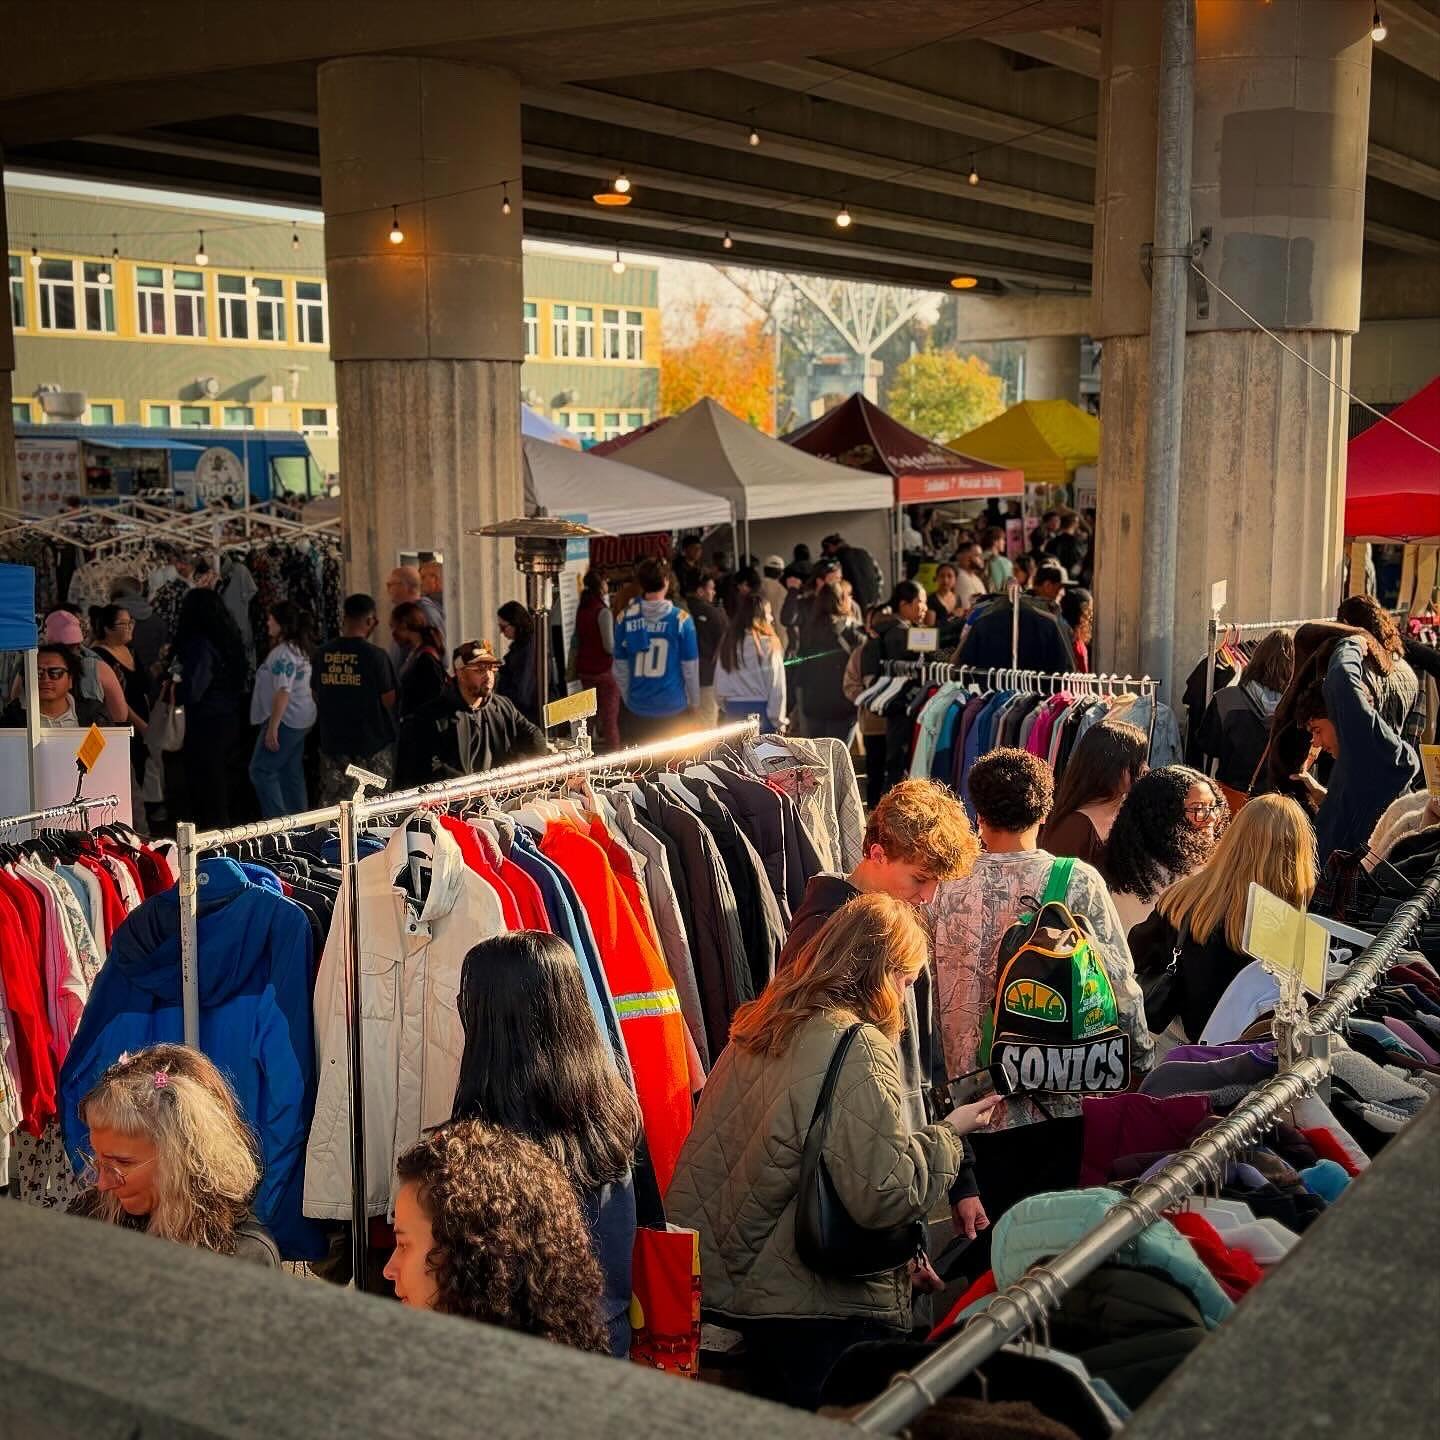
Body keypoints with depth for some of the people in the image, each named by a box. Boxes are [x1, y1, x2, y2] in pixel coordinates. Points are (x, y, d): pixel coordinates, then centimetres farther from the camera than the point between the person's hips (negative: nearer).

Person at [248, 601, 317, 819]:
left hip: (284, 719, -10)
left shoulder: (282, 653, -17)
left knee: (261, 770, -6)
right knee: (292, 772, 13)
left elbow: (283, 692, -24)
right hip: (301, 719, 10)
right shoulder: (300, 649, 13)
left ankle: (276, 822, -10)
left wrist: (272, 727, -25)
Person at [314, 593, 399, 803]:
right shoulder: (375, 656, -13)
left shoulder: (323, 654, 1)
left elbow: (316, 697, 11)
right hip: (373, 744, -4)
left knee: (332, 807, 9)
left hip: (332, 743, 4)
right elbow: (389, 701, -10)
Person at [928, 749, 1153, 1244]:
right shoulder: (1079, 881, -7)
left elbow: (926, 990, 1)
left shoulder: (946, 887, -5)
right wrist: (1140, 1057, 10)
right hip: (1062, 1093, -1)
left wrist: (944, 1077, 14)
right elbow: (1119, 980, -5)